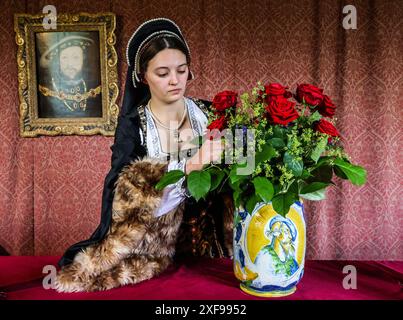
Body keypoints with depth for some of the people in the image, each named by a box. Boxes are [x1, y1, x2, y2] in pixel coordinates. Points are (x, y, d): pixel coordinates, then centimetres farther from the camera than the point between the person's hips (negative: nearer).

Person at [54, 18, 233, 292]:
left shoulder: (209, 114, -3)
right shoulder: (132, 125, -10)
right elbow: (129, 188, -24)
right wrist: (186, 168, -39)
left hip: (207, 236, 3)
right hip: (152, 243, -2)